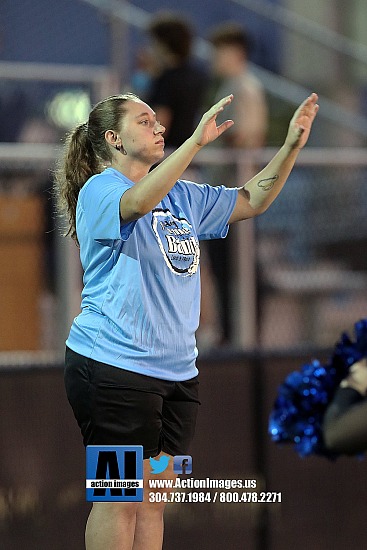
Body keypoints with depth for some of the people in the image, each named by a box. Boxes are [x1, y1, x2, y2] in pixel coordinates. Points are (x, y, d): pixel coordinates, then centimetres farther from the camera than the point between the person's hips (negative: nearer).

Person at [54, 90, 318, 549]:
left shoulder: (182, 196, 17)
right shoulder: (99, 190, -7)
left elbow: (251, 201, 18)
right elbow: (138, 202, -29)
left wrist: (292, 145, 4)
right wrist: (198, 139, -36)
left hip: (175, 370, 8)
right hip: (114, 367, -8)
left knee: (154, 499, 8)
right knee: (120, 497, -6)